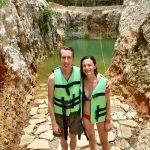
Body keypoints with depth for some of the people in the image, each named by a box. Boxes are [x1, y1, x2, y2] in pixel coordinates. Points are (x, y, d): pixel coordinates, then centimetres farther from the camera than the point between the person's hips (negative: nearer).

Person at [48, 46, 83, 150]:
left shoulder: (79, 73, -19)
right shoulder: (53, 77, -22)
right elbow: (50, 102, -14)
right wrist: (53, 122, -12)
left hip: (75, 112, 1)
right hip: (60, 114, -1)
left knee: (73, 137, 22)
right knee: (63, 138, 20)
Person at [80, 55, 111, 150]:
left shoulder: (103, 82, -22)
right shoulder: (81, 81, -13)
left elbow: (108, 102, -13)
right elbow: (81, 100, 0)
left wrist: (108, 121, -8)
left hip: (100, 116, -3)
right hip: (86, 116, 3)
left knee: (104, 141, 17)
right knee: (91, 136, 27)